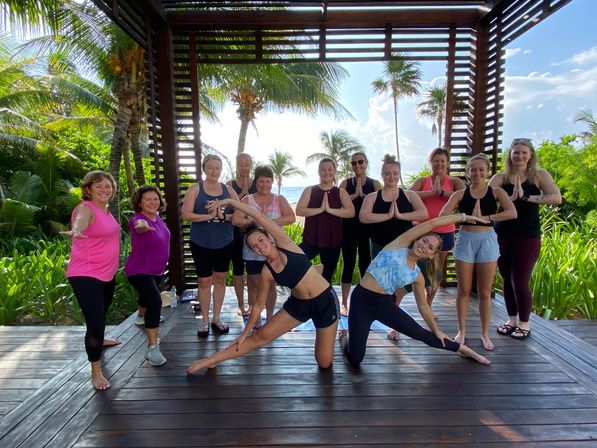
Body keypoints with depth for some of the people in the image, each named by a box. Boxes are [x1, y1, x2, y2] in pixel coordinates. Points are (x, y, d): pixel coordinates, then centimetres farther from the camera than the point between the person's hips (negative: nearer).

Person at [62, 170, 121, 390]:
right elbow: (80, 222, -44)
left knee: (103, 309, 30)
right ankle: (96, 372, 4)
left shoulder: (105, 209, 6)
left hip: (107, 273, 9)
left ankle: (97, 339, 57)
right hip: (85, 276, -9)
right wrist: (75, 231, -64)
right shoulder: (86, 209, -19)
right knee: (95, 322, -12)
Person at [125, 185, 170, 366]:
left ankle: (143, 317, 63)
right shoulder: (138, 219, -29)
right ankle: (152, 347, -20)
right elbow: (139, 224, -55)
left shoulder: (157, 216, -5)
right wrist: (142, 226, -78)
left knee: (148, 295, 32)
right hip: (139, 271, -8)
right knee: (155, 301, -27)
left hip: (157, 269, 8)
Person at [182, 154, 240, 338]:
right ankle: (205, 320, 21)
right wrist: (209, 216, -21)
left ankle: (216, 318, 26)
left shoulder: (228, 190, 3)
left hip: (224, 243, 3)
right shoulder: (195, 189, -4)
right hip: (201, 243, -2)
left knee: (220, 279, 11)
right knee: (204, 281, 7)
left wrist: (223, 216, -19)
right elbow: (186, 214, -13)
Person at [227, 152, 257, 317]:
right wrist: (242, 192, -16)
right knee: (238, 268, 7)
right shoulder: (230, 184, 4)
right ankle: (241, 305, 20)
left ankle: (252, 304, 18)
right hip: (236, 232, 0)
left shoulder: (258, 184, 4)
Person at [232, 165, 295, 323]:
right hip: (253, 250, -1)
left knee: (271, 284, 12)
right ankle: (256, 320, 23)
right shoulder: (247, 200, 2)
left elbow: (291, 217, -10)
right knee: (254, 285, 8)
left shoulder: (279, 199, 4)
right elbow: (235, 220, -10)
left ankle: (269, 318, 28)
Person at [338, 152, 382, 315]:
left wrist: (362, 194, -12)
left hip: (367, 229, 0)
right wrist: (355, 195, -13)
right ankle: (344, 304, 13)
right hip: (349, 228, 0)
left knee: (366, 264, 3)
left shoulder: (375, 184, 5)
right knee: (349, 265, 3)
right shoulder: (345, 183, 6)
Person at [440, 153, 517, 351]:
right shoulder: (461, 194, 3)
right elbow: (443, 214, -11)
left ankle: (485, 334, 22)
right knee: (464, 290, 8)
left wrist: (485, 218, -19)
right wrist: (466, 217, -21)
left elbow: (512, 213, -13)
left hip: (487, 241, 0)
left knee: (485, 292, 7)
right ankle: (462, 331, 21)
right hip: (465, 240, 0)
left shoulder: (496, 192, 2)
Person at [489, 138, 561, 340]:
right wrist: (511, 197, -25)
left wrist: (526, 197, -20)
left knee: (519, 280, -2)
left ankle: (524, 323, 18)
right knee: (507, 279, 10)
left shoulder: (539, 175, 0)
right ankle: (511, 319, 26)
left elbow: (556, 198, -14)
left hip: (528, 236, -2)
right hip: (502, 235, 2)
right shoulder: (500, 178, 4)